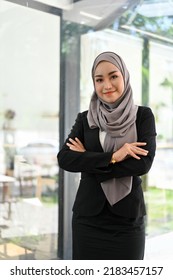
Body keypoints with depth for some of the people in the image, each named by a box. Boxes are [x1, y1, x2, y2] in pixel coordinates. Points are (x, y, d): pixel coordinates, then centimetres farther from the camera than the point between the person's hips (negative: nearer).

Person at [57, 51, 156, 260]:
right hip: (88, 218, 1)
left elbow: (144, 163, -11)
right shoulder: (85, 119, 5)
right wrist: (112, 157, -17)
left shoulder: (143, 115, 1)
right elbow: (64, 158, -7)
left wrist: (87, 160, -10)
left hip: (128, 218, -1)